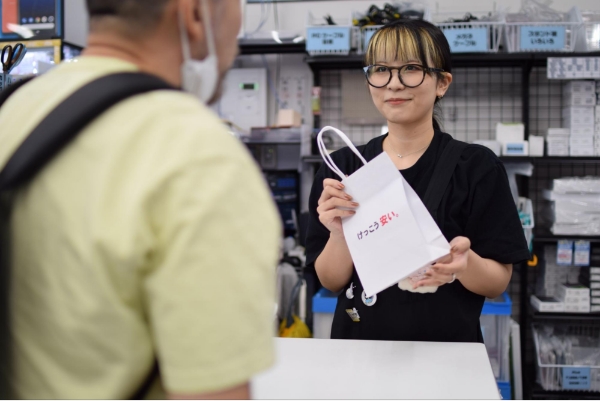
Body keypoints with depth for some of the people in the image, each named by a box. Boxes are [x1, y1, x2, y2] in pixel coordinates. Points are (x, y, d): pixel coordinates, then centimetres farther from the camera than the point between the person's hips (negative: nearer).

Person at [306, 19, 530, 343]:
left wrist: (465, 264, -20)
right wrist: (339, 234, -14)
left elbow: (498, 284, -1)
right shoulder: (341, 167, 3)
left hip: (448, 347, 0)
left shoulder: (478, 167, -3)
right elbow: (331, 282, 3)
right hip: (360, 345, 1)